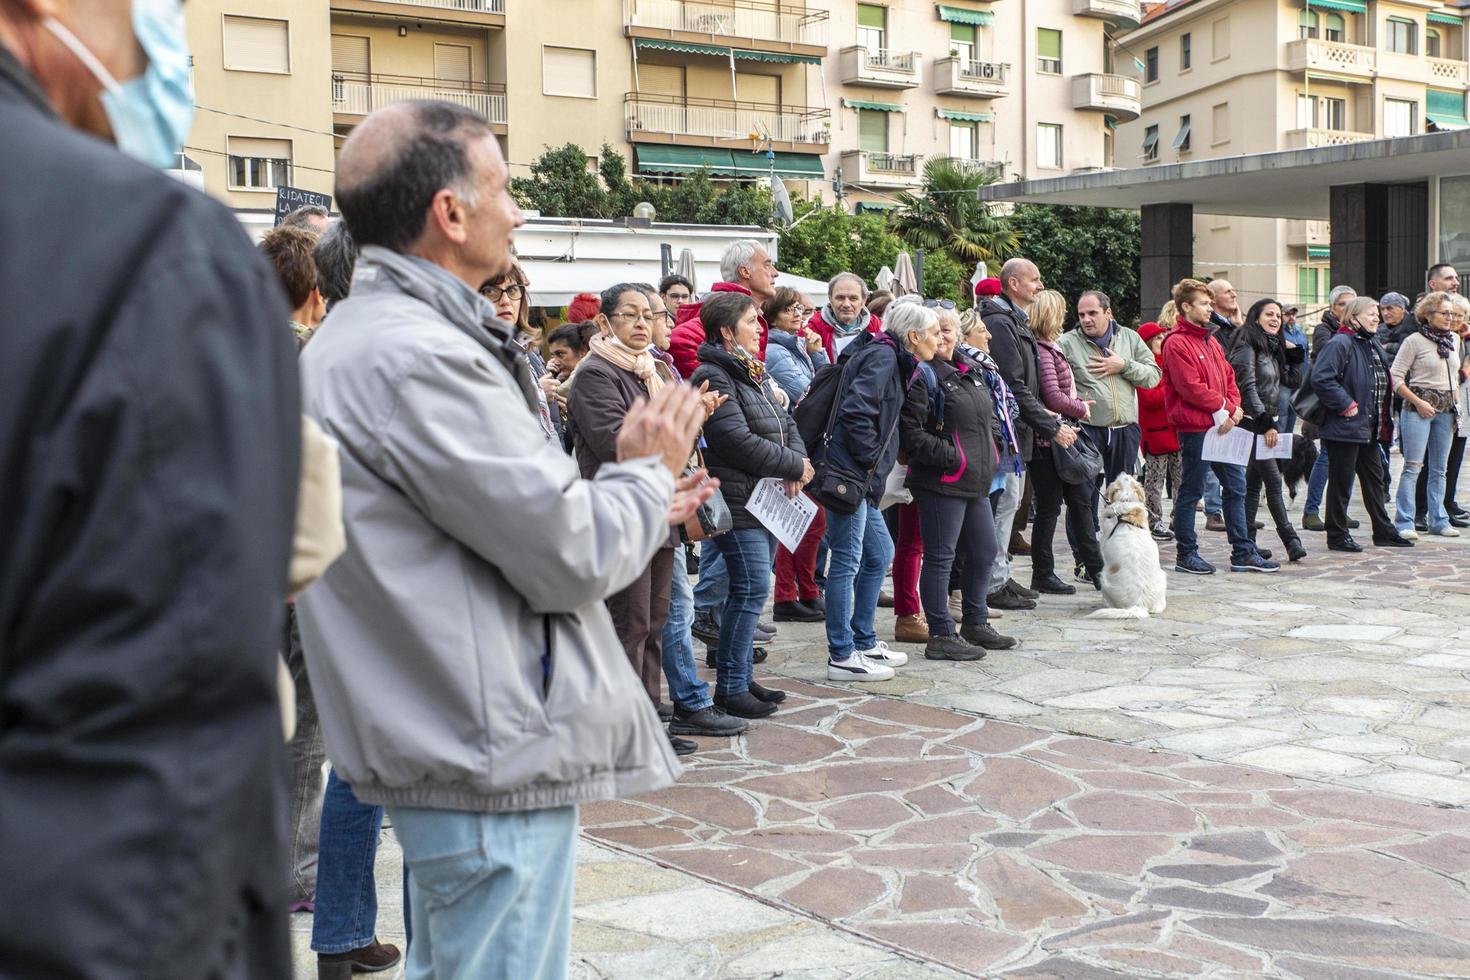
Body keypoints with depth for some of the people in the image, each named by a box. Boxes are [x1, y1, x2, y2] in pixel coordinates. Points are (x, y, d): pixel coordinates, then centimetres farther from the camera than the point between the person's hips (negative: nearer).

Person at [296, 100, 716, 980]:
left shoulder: (355, 339, 12)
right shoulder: (419, 356, -22)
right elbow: (573, 559, -20)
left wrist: (639, 505, 14)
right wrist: (646, 473, -1)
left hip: (445, 742, 11)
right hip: (498, 765, -11)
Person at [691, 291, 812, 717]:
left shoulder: (753, 373, 18)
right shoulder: (713, 376, -13)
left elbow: (786, 423, 17)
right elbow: (740, 442, -21)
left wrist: (797, 463, -4)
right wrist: (795, 466, -12)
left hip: (765, 499, 10)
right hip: (737, 501, -10)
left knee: (750, 589, 12)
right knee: (752, 588, -10)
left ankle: (742, 677, 21)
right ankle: (730, 689, -3)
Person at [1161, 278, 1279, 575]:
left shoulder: (1211, 341, 17)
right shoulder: (1177, 343, -12)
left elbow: (1229, 378, 16)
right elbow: (1191, 388, -19)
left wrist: (1233, 409, -1)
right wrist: (1224, 406, -11)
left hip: (1222, 425, 9)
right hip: (1194, 428, -9)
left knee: (1235, 486, 10)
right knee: (1191, 491, 1)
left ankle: (1242, 552, 16)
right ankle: (1186, 554, 10)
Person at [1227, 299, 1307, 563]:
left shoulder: (1273, 348, 17)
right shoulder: (1247, 346, -9)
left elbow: (1294, 381, 19)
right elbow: (1248, 387, -17)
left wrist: (1294, 353, 6)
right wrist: (1265, 423, -20)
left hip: (1268, 422, 9)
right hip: (1253, 423, -9)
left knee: (1254, 483, 8)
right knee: (1274, 482, -10)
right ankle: (1291, 541, -10)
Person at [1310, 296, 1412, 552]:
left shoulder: (1373, 344, 16)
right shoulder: (1340, 344, -14)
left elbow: (1381, 383, 28)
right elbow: (1321, 379, -25)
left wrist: (1384, 419, 17)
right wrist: (1346, 405, -21)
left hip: (1369, 429, 9)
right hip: (1345, 426, -9)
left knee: (1374, 479, 15)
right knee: (1341, 482, -1)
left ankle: (1384, 531, 23)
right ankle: (1337, 536, 7)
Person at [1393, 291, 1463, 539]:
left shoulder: (1454, 339, 12)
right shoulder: (1414, 341, -6)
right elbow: (1395, 377, -9)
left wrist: (1454, 403, 13)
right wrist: (1418, 402, -14)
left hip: (1446, 409, 6)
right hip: (1419, 407, -6)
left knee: (1439, 469, 11)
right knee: (1413, 467, -8)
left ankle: (1437, 520, 17)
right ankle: (1404, 523, -7)